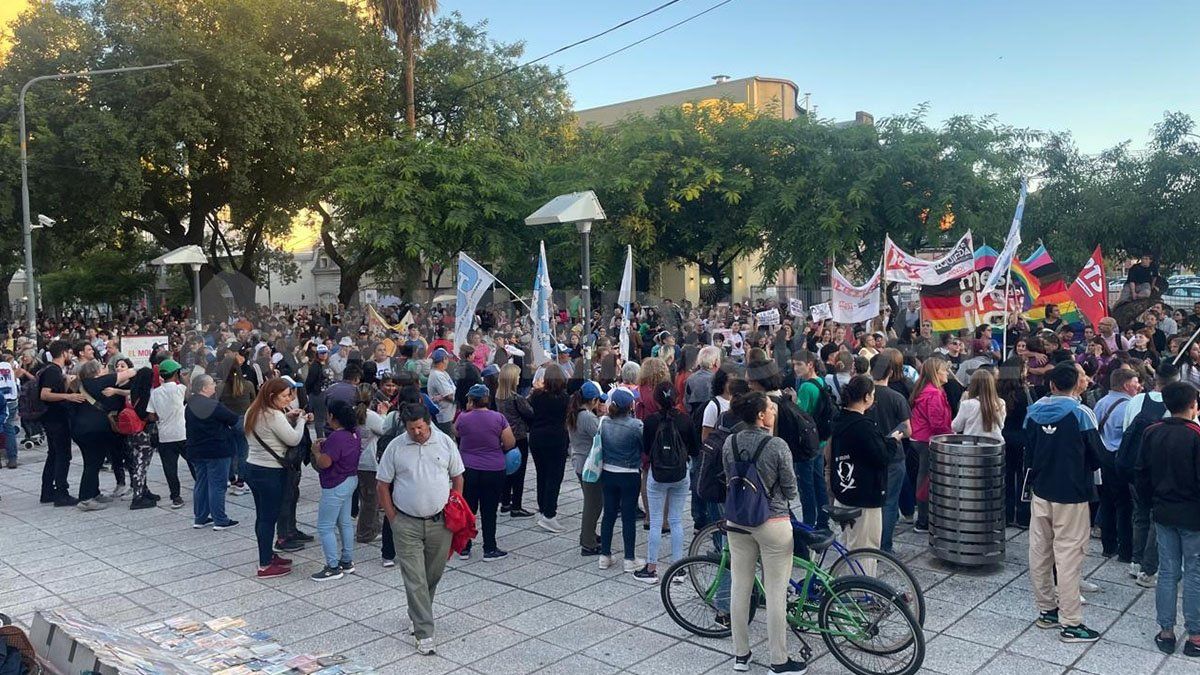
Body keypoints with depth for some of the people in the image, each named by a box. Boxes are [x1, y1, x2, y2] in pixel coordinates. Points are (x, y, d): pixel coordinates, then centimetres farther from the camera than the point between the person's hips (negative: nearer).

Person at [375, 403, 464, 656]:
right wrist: (392, 518, -1)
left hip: (440, 522, 2)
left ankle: (419, 613, 37)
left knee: (434, 574, 13)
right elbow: (382, 484, 3)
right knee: (415, 579, -4)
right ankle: (424, 633, -1)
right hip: (407, 524, -2)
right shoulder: (395, 447, -3)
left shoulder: (445, 442, 0)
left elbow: (457, 478, 8)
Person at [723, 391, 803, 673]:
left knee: (740, 588, 13)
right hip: (772, 522, -5)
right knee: (776, 594, 6)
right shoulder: (777, 445, -17)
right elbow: (790, 491, -7)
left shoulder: (729, 443, -3)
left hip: (738, 520, 5)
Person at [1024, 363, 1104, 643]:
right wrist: (1083, 469, 13)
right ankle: (1070, 623, 3)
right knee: (1068, 556, -2)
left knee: (1039, 552, 13)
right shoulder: (1081, 413, -13)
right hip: (1071, 495, -5)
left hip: (1040, 491, 5)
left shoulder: (1034, 411, 1)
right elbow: (1096, 456, -7)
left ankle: (1046, 609, 23)